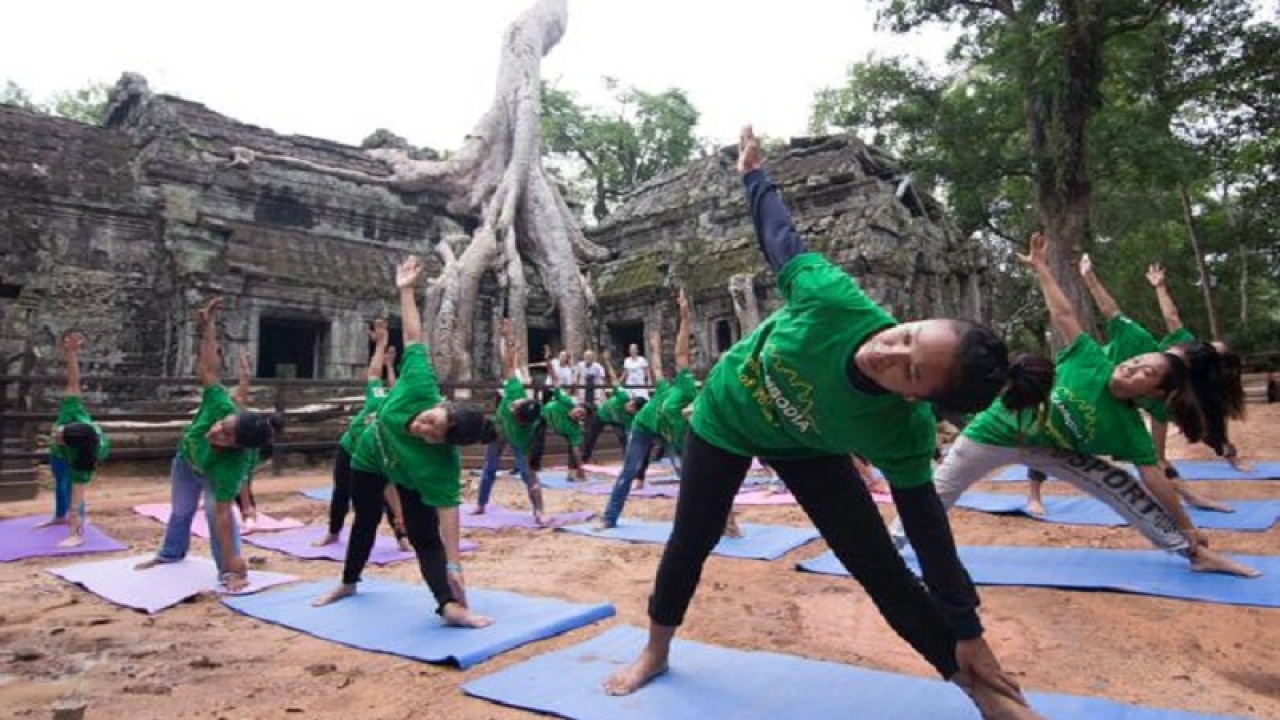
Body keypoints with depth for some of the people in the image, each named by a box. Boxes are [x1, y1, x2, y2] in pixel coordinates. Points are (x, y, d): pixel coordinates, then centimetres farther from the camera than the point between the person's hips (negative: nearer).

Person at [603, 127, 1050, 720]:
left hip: (806, 448, -1)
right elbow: (781, 237, -21)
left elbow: (927, 524, -21)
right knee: (690, 543, 9)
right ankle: (655, 653, 34)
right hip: (725, 416, 1)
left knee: (883, 570, -4)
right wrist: (753, 174, -6)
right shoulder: (834, 299, -40)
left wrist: (967, 633, -15)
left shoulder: (903, 432, -35)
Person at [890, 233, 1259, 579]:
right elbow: (1063, 314, -16)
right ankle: (893, 544, 25)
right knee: (937, 494, 6)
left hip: (1046, 450, 2)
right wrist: (1040, 267, -15)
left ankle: (1195, 553, 12)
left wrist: (1188, 530, -11)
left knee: (1122, 487, -7)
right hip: (997, 431, -1)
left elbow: (1156, 481, -13)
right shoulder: (1091, 361, -19)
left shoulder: (1129, 428, -15)